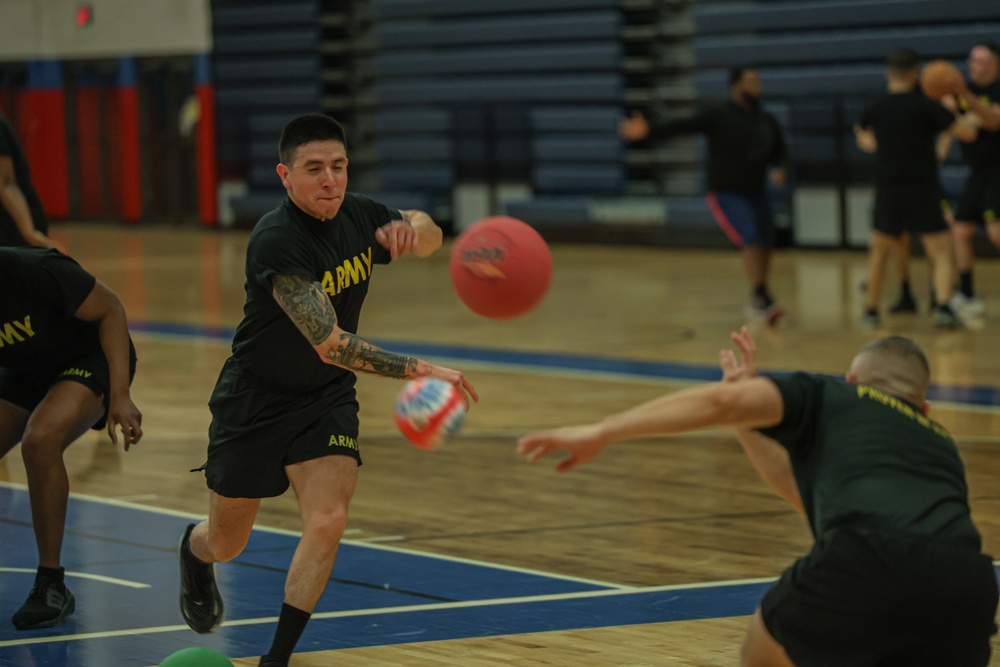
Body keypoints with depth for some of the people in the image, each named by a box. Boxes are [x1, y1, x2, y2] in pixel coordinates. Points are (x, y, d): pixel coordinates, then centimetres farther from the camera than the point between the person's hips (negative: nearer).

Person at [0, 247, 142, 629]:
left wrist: (120, 396, -25)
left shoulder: (36, 271, -34)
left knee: (40, 439, -31)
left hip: (91, 358, -6)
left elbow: (109, 309, -20)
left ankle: (52, 587, -20)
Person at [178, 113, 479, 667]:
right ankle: (193, 552, 53)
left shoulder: (356, 215, -10)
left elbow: (430, 237, 10)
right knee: (225, 544, 14)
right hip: (255, 401, -4)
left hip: (328, 399, 4)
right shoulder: (275, 241, -30)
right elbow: (330, 344, -35)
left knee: (327, 522, -19)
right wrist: (418, 370, -43)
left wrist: (410, 227, -15)